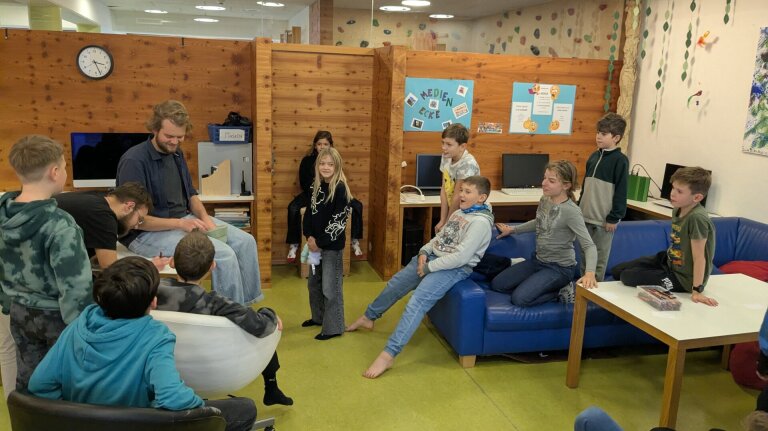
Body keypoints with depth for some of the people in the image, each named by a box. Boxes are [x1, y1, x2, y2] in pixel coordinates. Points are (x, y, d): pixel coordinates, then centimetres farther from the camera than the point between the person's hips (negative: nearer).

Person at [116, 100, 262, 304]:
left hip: (183, 218, 9)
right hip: (148, 232, -8)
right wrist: (179, 224, -27)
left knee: (245, 241, -2)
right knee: (224, 254, -25)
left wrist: (204, 217, -5)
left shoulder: (176, 154, 8)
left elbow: (190, 194, 16)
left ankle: (247, 304, 8)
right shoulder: (134, 161, -18)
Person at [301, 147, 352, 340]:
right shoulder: (315, 187, 6)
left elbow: (338, 220, -17)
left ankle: (333, 327, 10)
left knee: (331, 287, -1)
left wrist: (320, 242, -15)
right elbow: (309, 213, 9)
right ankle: (318, 317, 38)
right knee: (313, 283, 19)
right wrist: (309, 237, -6)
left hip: (332, 245, -7)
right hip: (315, 242, 8)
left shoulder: (340, 189, -14)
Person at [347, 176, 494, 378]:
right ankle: (368, 317, 41)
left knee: (417, 302, -25)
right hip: (432, 258, 9)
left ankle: (388, 355, -25)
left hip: (454, 268, -9)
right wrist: (424, 251, -2)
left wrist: (428, 267, -18)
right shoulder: (459, 213, 11)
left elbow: (460, 257, -24)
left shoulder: (480, 222, -17)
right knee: (394, 285, 16)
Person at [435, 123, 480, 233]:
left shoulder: (468, 164, -24)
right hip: (454, 213, 6)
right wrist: (442, 220, -5)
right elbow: (444, 189, -4)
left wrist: (447, 223, -11)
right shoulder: (446, 158, -2)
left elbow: (458, 196, -19)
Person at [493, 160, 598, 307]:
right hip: (538, 260, 8)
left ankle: (559, 291, 2)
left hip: (560, 267, -8)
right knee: (496, 284, 4)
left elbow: (589, 245, -26)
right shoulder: (545, 200, 0)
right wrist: (512, 230, 22)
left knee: (519, 298, -24)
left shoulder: (571, 211, -24)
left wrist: (590, 272, -43)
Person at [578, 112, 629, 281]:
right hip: (586, 215, 7)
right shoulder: (594, 156, 10)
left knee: (599, 258, 4)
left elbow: (621, 192, -12)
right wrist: (579, 208, 17)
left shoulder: (620, 160, -11)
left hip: (604, 218, -7)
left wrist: (614, 218, -13)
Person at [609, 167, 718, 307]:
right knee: (617, 271, 9)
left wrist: (697, 291, -26)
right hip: (668, 261, 8)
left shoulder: (697, 218, -30)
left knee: (627, 277, -11)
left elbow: (699, 257, -28)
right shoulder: (678, 209, -4)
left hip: (682, 278, -8)